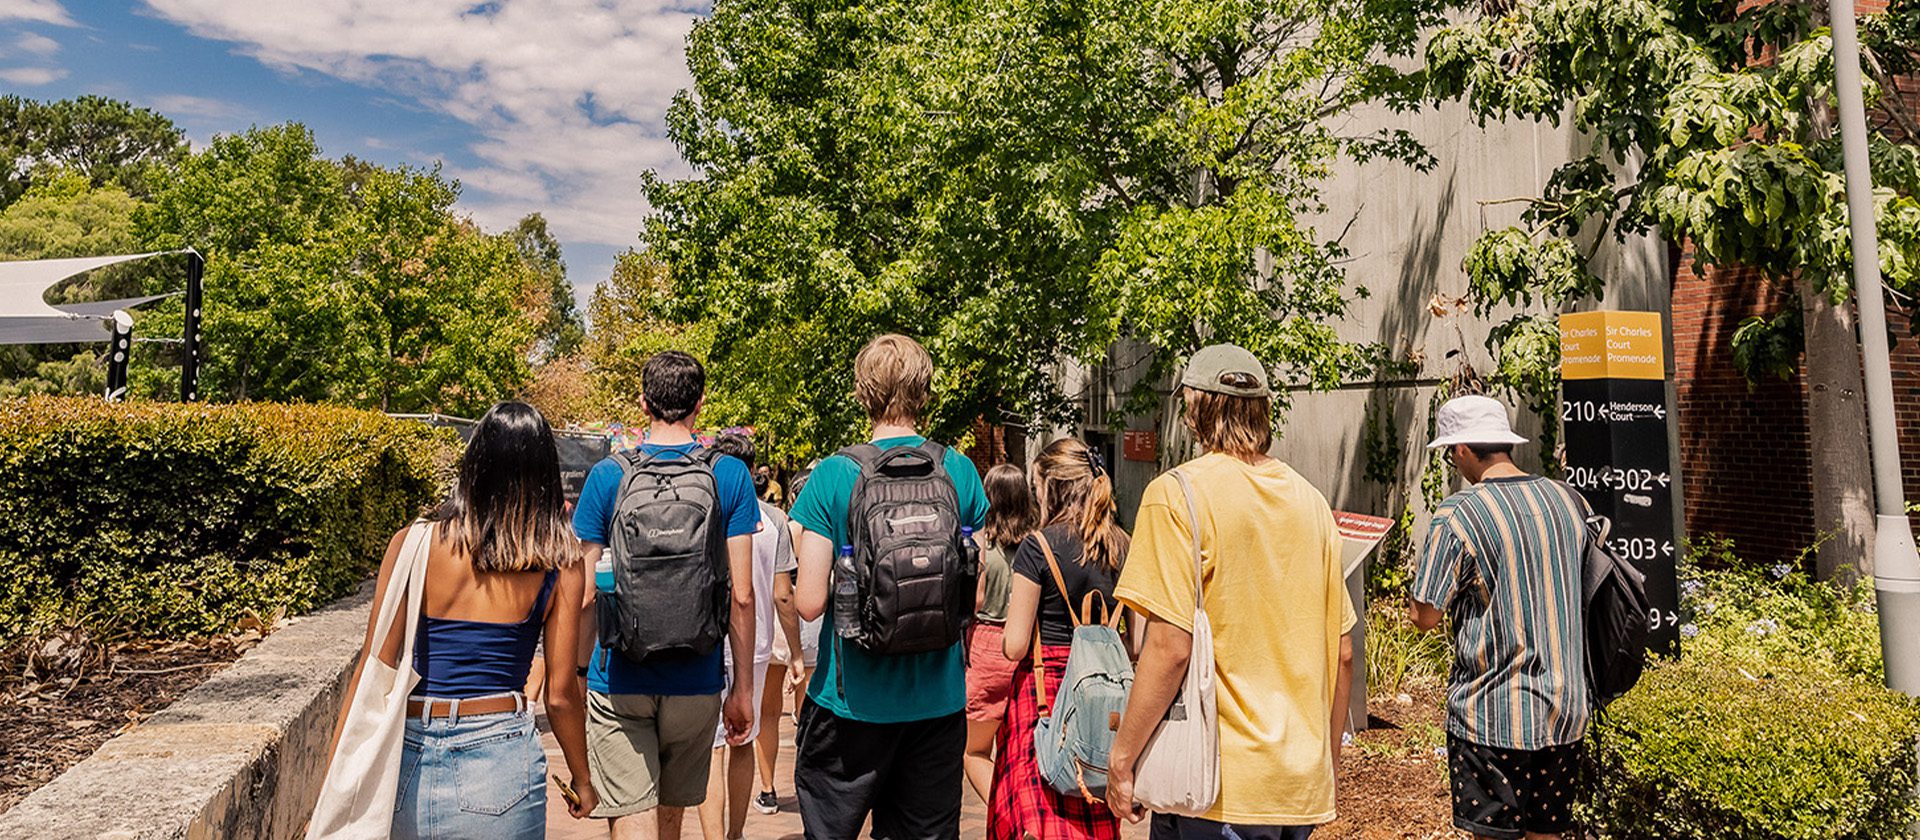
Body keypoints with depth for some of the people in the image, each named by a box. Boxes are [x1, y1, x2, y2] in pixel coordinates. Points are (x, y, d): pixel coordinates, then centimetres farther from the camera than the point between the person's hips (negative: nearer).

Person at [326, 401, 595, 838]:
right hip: (501, 753, -1)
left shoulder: (413, 545, -5)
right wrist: (582, 778, 13)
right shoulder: (558, 567, -6)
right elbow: (561, 695, -2)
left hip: (409, 754, 1)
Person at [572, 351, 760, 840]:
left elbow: (584, 595, -3)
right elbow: (741, 595, -6)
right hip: (695, 681, 2)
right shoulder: (730, 476, -4)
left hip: (619, 681, -1)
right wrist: (743, 688, 3)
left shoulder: (607, 476, -4)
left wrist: (576, 674, 11)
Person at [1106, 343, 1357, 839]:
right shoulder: (1311, 501, 6)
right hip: (1304, 786, 6)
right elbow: (1343, 651, 10)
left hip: (1218, 782, -6)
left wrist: (1122, 759, -9)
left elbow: (1171, 646, -19)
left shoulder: (1177, 493, -13)